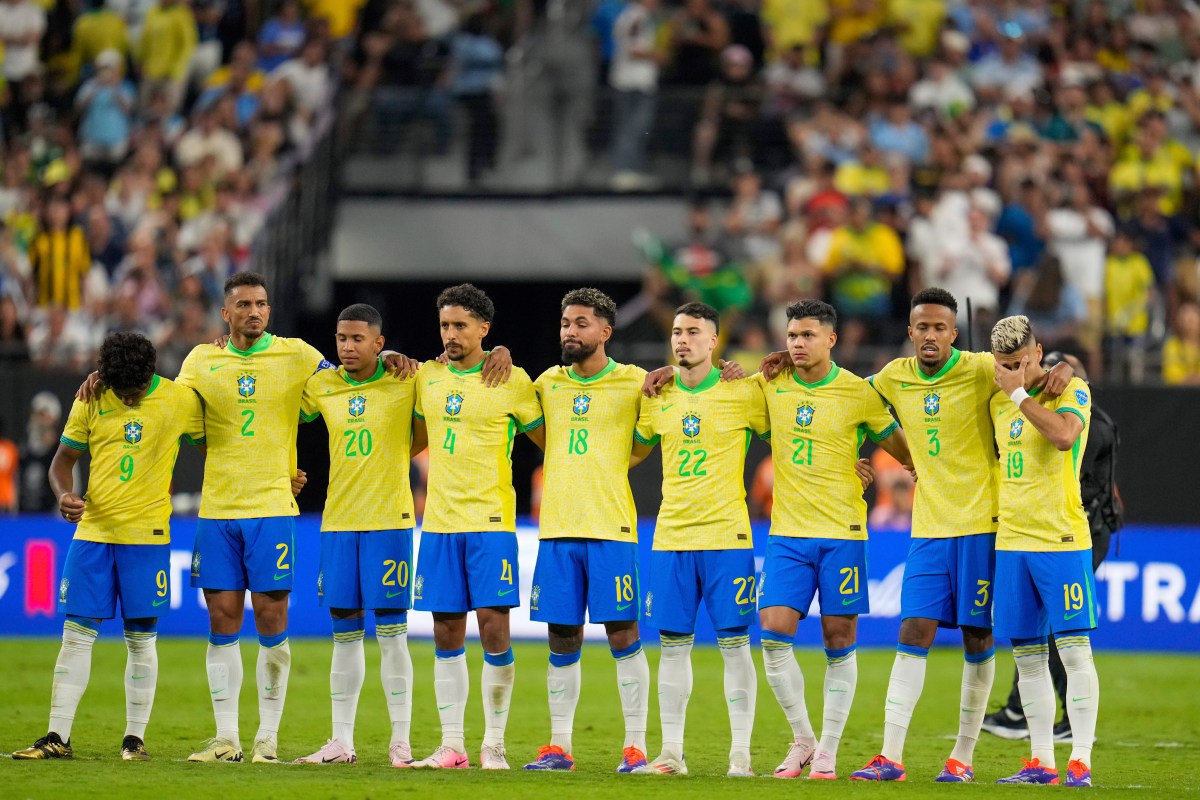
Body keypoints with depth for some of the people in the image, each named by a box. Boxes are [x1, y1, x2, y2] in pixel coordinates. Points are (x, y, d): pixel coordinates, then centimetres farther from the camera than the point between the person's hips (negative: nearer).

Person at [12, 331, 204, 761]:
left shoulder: (181, 400, -4)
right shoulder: (91, 400, 1)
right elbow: (63, 458, 7)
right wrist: (64, 494, -13)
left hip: (148, 534, -2)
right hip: (92, 529, 2)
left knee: (141, 638, 2)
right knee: (76, 633, 0)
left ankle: (135, 738, 10)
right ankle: (58, 737, 2)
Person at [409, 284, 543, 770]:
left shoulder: (512, 381, -2)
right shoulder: (427, 378, 10)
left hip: (491, 522, -4)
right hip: (438, 523, 4)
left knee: (493, 626, -9)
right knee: (446, 635, 4)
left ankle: (494, 744, -1)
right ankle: (451, 745, 8)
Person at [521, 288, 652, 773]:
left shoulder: (634, 384, 1)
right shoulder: (548, 384, 12)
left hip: (611, 529, -4)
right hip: (557, 529, 4)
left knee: (622, 634, -4)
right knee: (562, 638, 6)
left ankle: (636, 745, 0)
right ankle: (559, 746, 11)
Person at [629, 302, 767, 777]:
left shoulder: (742, 394, -2)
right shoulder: (658, 398, 9)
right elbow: (633, 452, 23)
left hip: (727, 536, -4)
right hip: (670, 538, 4)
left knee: (734, 643, -4)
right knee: (673, 644, 5)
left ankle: (740, 752, -1)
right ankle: (671, 752, 9)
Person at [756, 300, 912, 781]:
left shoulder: (858, 393, -1)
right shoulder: (770, 387, 5)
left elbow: (902, 449, 9)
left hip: (842, 533, -2)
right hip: (786, 532, 2)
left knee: (839, 641, -1)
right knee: (774, 632, -9)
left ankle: (827, 751, 8)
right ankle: (801, 739, 7)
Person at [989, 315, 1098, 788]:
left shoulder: (1071, 390, -5)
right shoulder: (998, 402, 14)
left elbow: (1064, 434, -25)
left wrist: (1020, 393, -18)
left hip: (1062, 539, -6)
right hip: (1010, 540, 6)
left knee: (1073, 649, -7)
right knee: (1027, 656, 6)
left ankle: (1080, 761, -6)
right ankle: (1041, 762, 10)